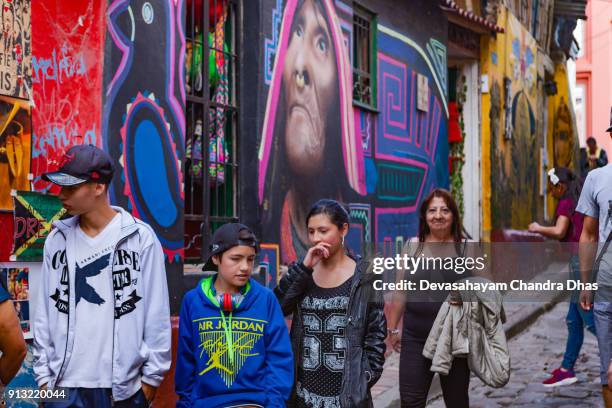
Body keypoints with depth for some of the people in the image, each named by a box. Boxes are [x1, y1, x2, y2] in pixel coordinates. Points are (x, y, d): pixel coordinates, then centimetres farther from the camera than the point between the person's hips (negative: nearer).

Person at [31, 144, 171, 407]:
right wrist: (43, 374, 4)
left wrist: (153, 375, -3)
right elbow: (44, 312, 7)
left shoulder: (140, 238, -5)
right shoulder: (57, 240, 5)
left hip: (124, 386, -2)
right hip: (65, 385, 3)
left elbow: (157, 314, -3)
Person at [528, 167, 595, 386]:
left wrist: (538, 228, -6)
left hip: (580, 261, -9)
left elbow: (559, 232, -22)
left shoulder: (566, 204, -9)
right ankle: (566, 369, 19)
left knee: (590, 320, -7)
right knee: (574, 320, 14)